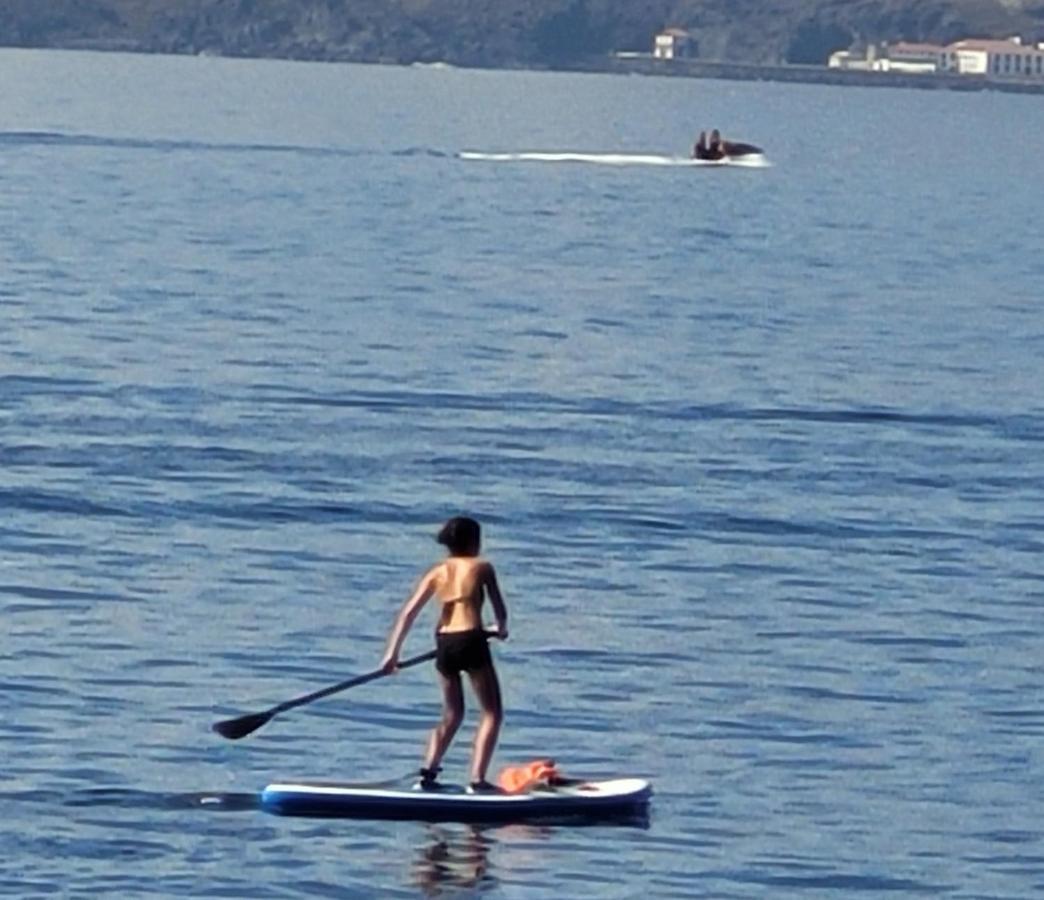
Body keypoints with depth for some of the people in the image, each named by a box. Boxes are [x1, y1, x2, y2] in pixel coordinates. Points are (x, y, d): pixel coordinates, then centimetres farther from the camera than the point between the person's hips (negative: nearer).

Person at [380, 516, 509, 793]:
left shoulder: (436, 572, 12)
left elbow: (409, 611, 4)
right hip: (471, 640, -4)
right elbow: (498, 606, 11)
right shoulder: (482, 568, 4)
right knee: (492, 713, 6)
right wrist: (501, 627, 34)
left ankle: (428, 773, 9)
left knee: (452, 715, 22)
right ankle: (477, 779, -7)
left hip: (443, 644, 4)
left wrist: (393, 651, 3)